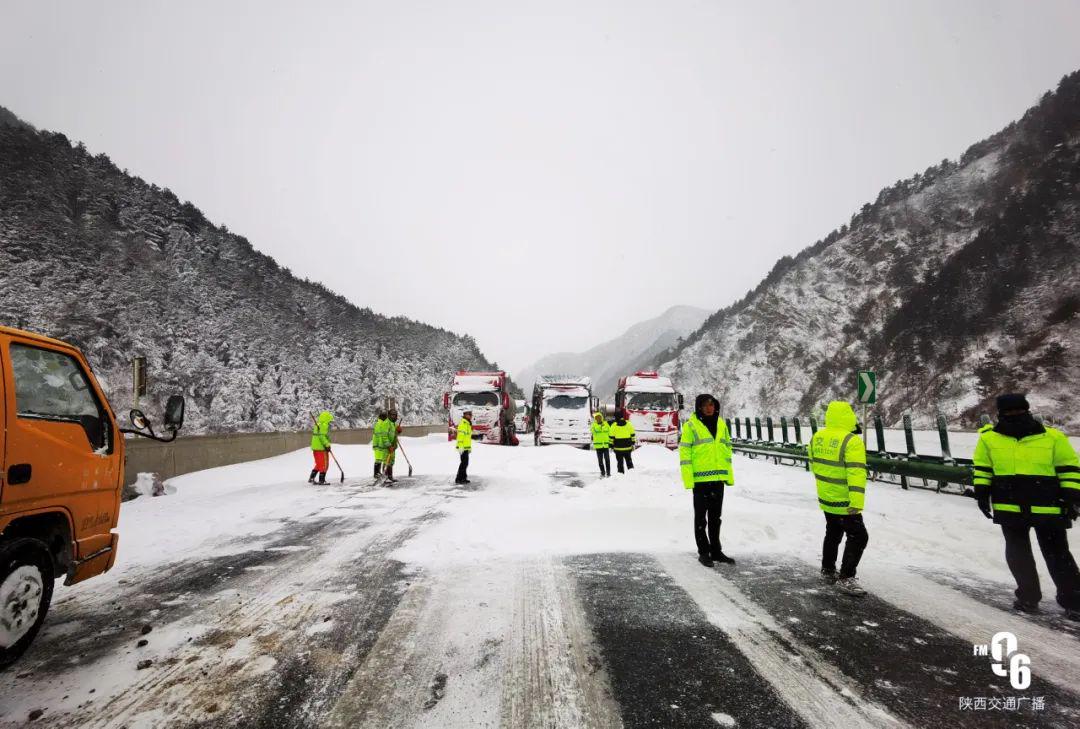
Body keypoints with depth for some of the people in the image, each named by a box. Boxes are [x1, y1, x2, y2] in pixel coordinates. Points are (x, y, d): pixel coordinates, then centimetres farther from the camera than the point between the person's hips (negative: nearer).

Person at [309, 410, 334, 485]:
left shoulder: (317, 425, 17)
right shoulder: (324, 425, -13)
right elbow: (322, 436, -23)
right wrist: (327, 445, -20)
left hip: (315, 448, 9)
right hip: (321, 448, -9)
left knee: (319, 464, 20)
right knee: (324, 464, -1)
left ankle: (311, 478, 20)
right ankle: (321, 480, 1)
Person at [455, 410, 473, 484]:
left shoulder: (468, 424, 18)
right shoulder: (463, 423, -13)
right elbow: (460, 436, -21)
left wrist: (469, 447, 26)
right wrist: (460, 446, -26)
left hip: (466, 447, 10)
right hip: (463, 447, -10)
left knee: (465, 463, 14)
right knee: (464, 462, -9)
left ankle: (463, 478, 22)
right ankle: (458, 479, -5)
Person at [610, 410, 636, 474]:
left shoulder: (614, 426, -8)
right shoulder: (629, 424, -2)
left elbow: (612, 437, -4)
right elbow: (633, 435, 5)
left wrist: (612, 446, 5)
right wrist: (633, 444, 14)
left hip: (618, 448, -2)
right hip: (628, 447, 2)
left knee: (620, 463, 7)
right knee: (629, 461, 16)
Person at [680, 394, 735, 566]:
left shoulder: (721, 425, 9)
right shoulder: (690, 426, -8)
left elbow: (727, 451, 15)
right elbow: (684, 454, -10)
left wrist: (730, 476, 11)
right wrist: (688, 479, -16)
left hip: (718, 478, 5)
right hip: (700, 479, -5)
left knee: (715, 517, 16)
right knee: (701, 517, 6)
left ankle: (716, 551, 28)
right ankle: (703, 552, 17)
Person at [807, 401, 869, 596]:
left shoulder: (817, 437, 2)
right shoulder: (852, 441, -21)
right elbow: (856, 472, -28)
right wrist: (857, 501, -32)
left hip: (825, 498, 7)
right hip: (844, 503, -7)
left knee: (833, 533, 22)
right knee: (858, 537, 4)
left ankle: (827, 570, 31)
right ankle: (846, 578, 3)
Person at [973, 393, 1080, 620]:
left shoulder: (1053, 437, -1)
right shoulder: (989, 438, 2)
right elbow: (982, 468, 11)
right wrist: (982, 493, 6)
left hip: (1047, 508, -1)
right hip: (1009, 508, 1)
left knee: (1058, 555, 9)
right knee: (1018, 554, 7)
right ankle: (1028, 597, 19)